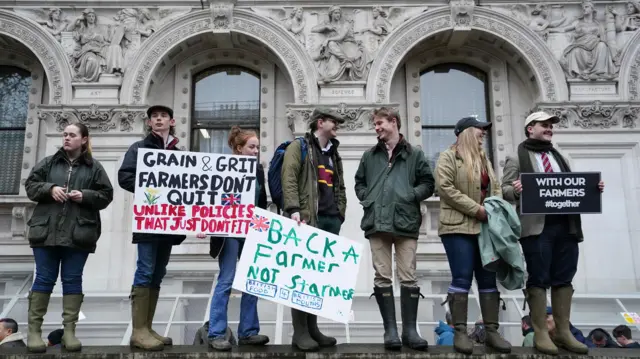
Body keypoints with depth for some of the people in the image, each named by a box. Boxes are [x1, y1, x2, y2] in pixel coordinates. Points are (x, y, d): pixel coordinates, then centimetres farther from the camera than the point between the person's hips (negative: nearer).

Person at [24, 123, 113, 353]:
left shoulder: (94, 168, 7)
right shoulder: (48, 163, 12)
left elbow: (106, 195, 5)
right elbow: (30, 185, 9)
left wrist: (85, 196, -12)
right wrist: (50, 189, -10)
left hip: (78, 234, -1)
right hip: (46, 231, 1)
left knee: (72, 280, 3)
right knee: (44, 279, 3)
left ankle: (69, 331, 9)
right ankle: (34, 330, 11)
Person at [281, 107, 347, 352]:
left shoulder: (334, 154, 25)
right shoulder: (299, 147, 2)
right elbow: (288, 179, -11)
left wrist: (340, 214, 14)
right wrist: (293, 209, -22)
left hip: (331, 220, 8)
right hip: (308, 218, -7)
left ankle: (312, 328, 15)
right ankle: (299, 332, -2)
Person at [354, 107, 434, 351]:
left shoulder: (414, 154, 9)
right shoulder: (370, 155, 19)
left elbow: (428, 184, 7)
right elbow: (359, 182, 23)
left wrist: (411, 196, -8)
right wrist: (366, 198, 5)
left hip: (405, 222, -2)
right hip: (377, 222, 3)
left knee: (408, 276, -1)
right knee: (382, 277, 1)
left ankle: (410, 330, 8)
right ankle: (390, 329, 8)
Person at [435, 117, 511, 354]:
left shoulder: (484, 159, 20)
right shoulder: (448, 157, -3)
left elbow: (495, 187, 21)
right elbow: (445, 188, -14)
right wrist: (476, 209, -16)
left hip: (485, 227, 7)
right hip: (458, 227, -7)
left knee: (489, 279, 6)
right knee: (462, 278, -8)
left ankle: (491, 331, 12)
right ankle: (460, 332, -1)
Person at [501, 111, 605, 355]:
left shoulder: (560, 158, 25)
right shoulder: (516, 159, 6)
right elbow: (506, 190, -2)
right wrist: (516, 190, -24)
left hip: (566, 225, 6)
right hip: (536, 227, -6)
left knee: (564, 279, 6)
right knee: (539, 279, -3)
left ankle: (563, 332, 15)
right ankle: (540, 333, 4)